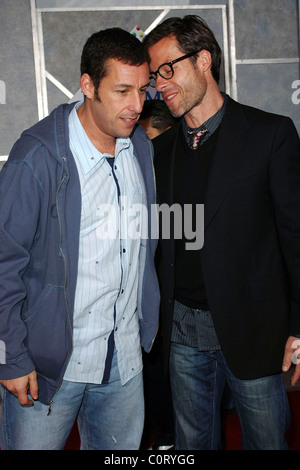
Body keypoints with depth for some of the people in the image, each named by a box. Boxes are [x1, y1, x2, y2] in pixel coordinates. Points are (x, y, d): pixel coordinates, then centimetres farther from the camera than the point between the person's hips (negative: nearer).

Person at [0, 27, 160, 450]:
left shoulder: (141, 148, 2)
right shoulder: (38, 157, -16)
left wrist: (146, 324, 13)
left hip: (125, 359, 5)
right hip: (48, 362, -5)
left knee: (122, 448, 20)